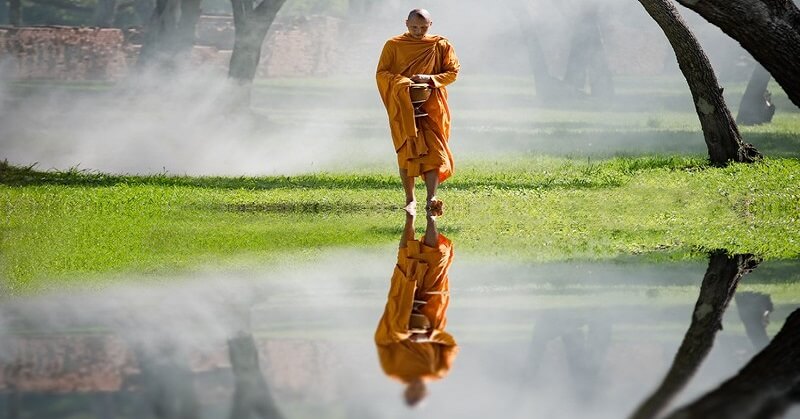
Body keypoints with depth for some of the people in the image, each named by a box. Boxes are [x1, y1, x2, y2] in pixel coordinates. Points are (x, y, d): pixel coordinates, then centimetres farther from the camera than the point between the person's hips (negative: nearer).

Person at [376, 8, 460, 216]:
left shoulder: (440, 45, 4)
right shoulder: (394, 45, 3)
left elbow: (452, 72, 5)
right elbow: (381, 73, 2)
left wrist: (430, 78, -12)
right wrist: (400, 81, -17)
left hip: (432, 107, 0)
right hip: (403, 108, 0)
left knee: (433, 151, -12)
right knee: (406, 152, -3)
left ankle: (431, 199, -19)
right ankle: (410, 199, 6)